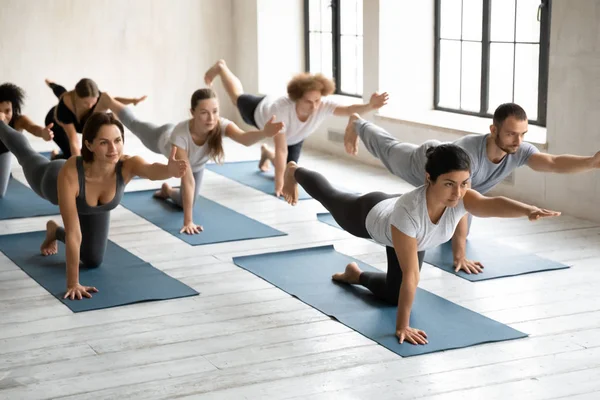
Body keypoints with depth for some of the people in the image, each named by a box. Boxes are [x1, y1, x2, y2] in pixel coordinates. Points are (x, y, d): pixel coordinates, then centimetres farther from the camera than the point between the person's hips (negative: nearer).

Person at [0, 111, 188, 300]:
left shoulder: (128, 165, -46)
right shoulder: (69, 172, -51)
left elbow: (152, 170, -71)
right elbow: (73, 233, -49)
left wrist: (170, 170, -94)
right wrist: (72, 283, -49)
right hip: (53, 183, -2)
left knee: (92, 261, 12)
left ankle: (55, 232, 40)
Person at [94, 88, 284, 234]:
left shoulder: (221, 125, -46)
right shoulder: (179, 134, -51)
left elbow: (245, 138, -67)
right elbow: (188, 180, -51)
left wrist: (265, 133, -89)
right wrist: (188, 221, -53)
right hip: (163, 139, -2)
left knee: (186, 202, 8)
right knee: (133, 123, 29)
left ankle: (167, 191, 43)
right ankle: (105, 100, 58)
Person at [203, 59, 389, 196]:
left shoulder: (323, 105, -46)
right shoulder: (281, 108, -52)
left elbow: (348, 109, -64)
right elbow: (281, 149, -50)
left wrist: (369, 106, -83)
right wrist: (279, 184, -50)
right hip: (260, 112, -3)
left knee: (287, 173, 6)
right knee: (237, 97, 31)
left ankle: (267, 153, 39)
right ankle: (220, 68, 59)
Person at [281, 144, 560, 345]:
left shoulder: (462, 199, -42)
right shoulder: (408, 212, -52)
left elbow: (495, 204, -63)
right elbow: (410, 274, -47)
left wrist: (529, 211, -83)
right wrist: (402, 327, -43)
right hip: (371, 217, -3)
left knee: (393, 295, 9)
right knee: (329, 197, 30)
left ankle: (356, 275, 40)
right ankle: (294, 172, 62)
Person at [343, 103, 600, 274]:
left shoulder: (519, 151, -38)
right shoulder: (466, 152, -52)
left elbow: (554, 163, -56)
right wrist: (459, 256, -54)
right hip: (423, 164, -4)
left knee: (459, 232, 21)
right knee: (389, 150, 28)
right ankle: (356, 123, 59)